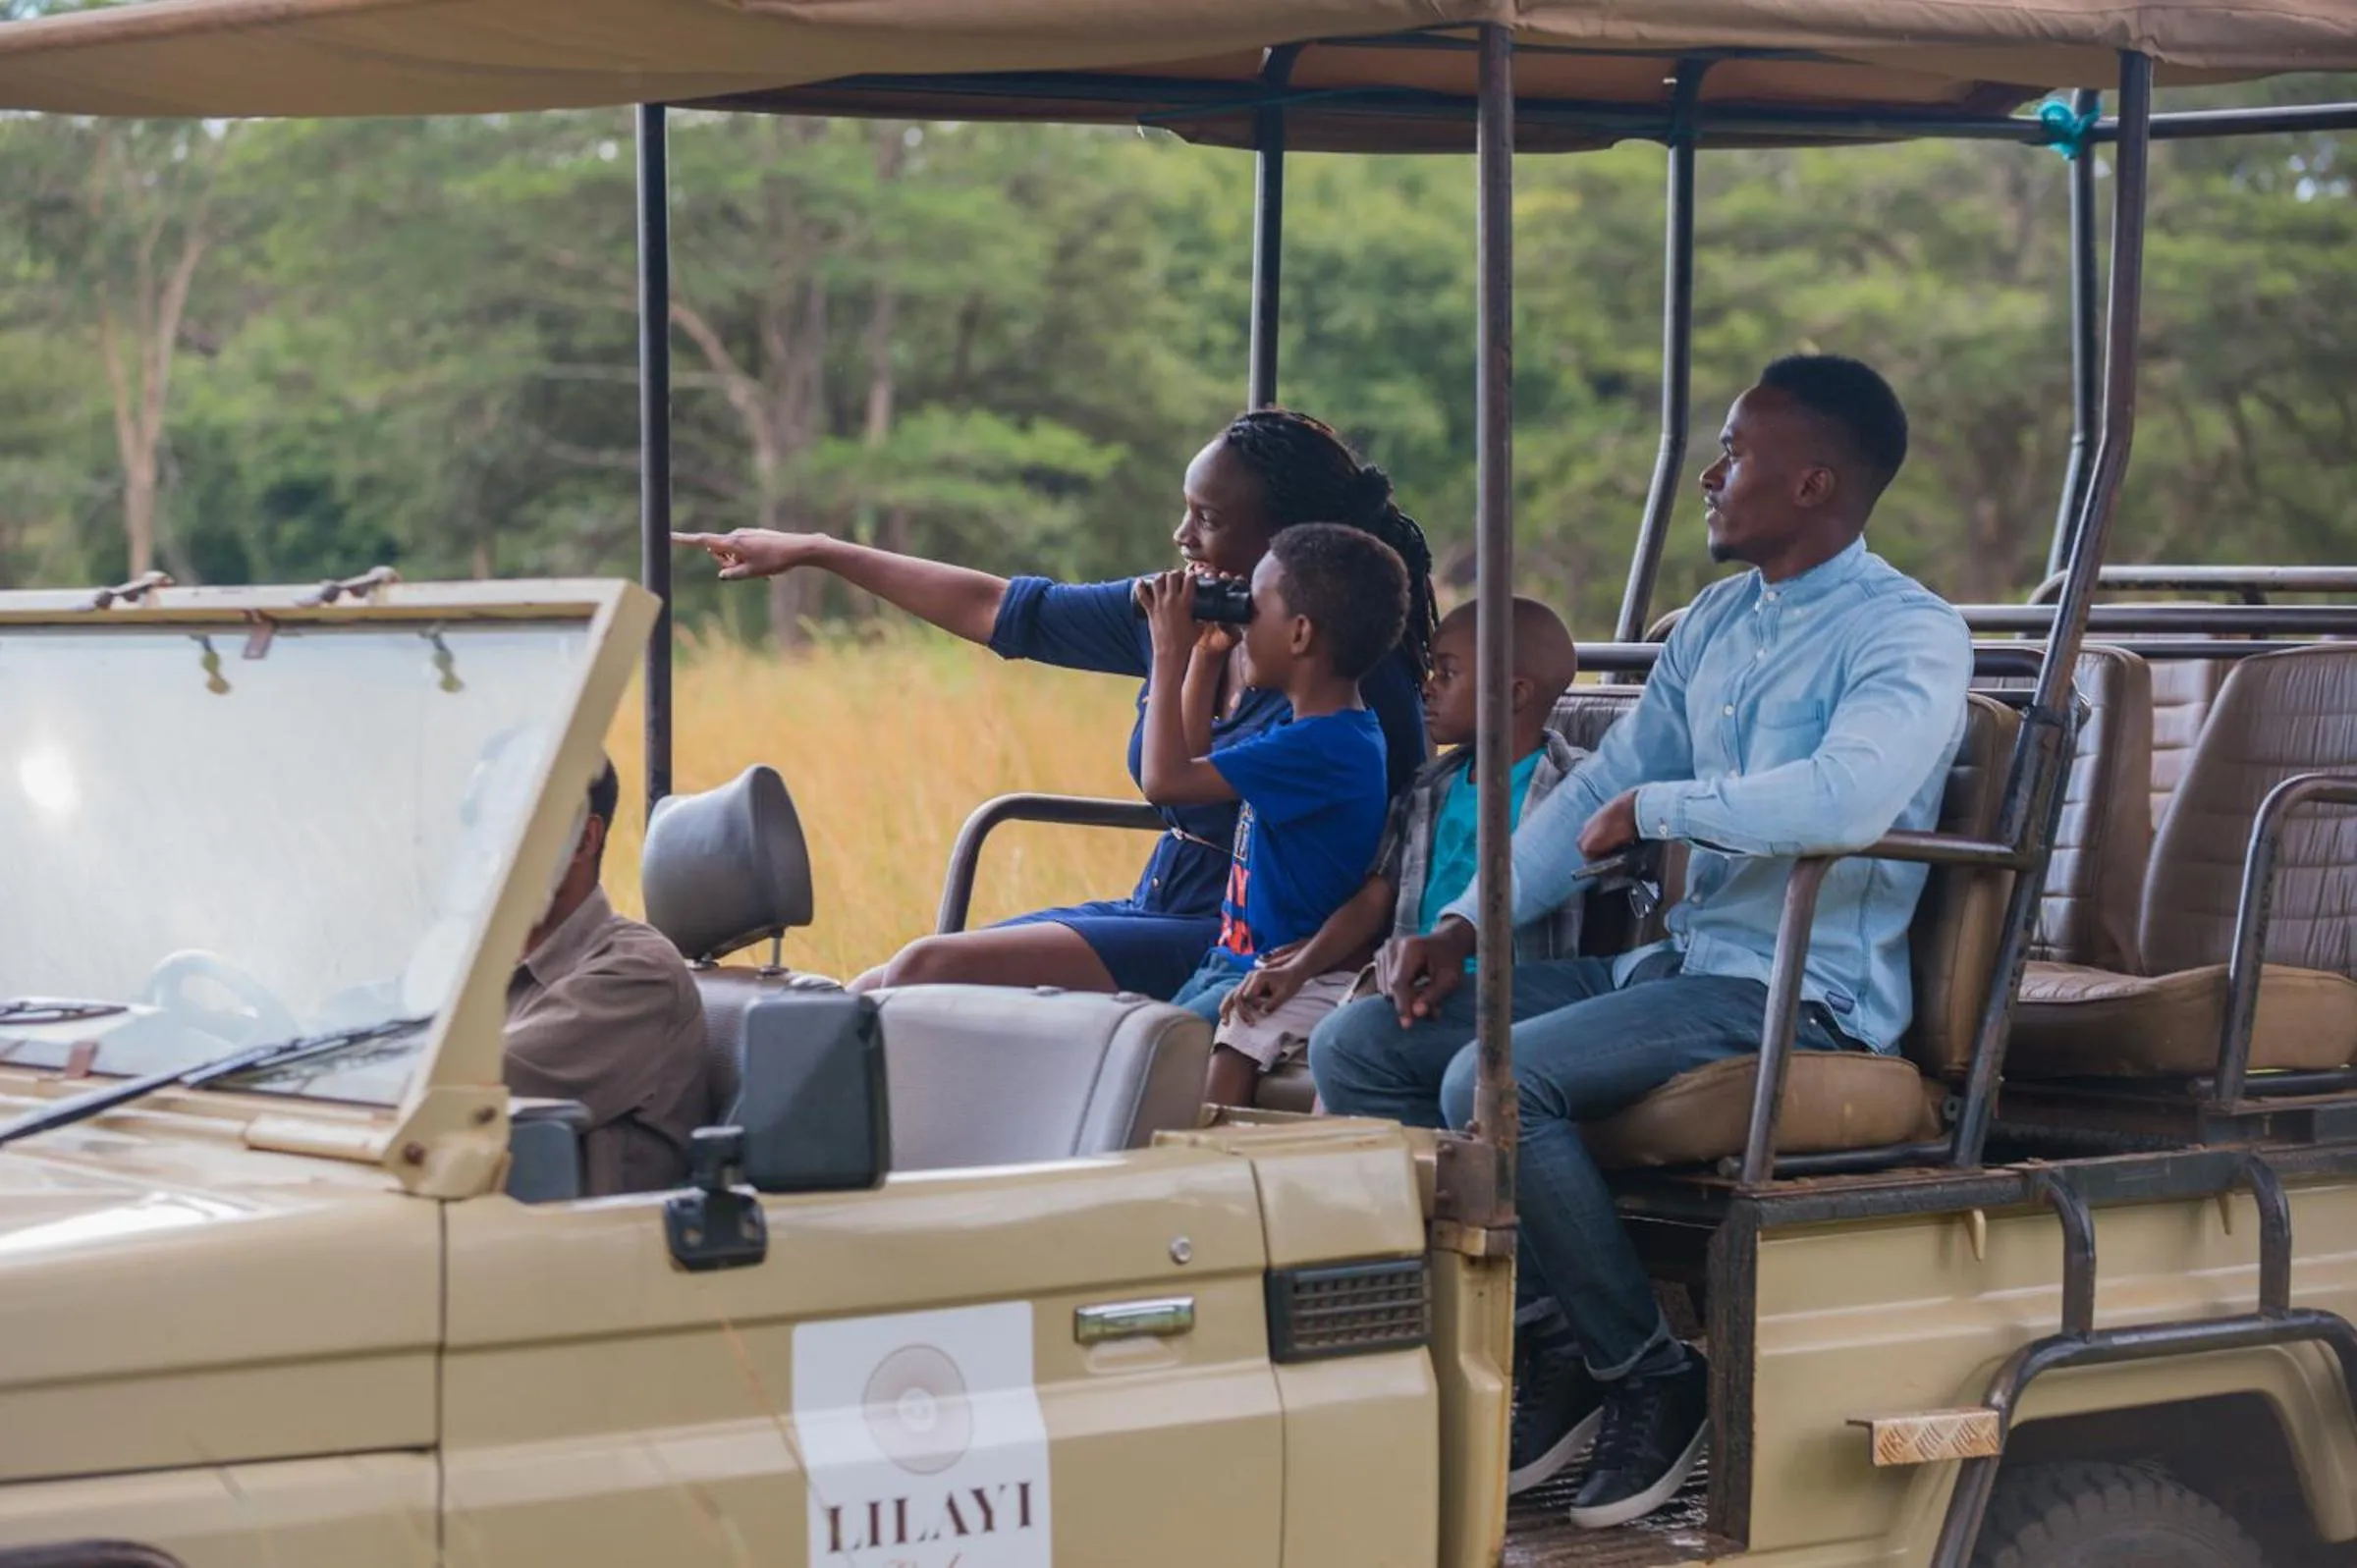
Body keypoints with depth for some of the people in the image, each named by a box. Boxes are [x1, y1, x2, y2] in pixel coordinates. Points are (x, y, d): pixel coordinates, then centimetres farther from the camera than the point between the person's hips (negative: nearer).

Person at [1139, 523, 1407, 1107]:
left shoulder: (1323, 748, -20)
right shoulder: (1316, 733, 13)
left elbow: (1166, 780, -23)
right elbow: (1196, 761, 31)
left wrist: (1170, 653, -11)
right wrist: (1203, 654, 22)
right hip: (1232, 961, 11)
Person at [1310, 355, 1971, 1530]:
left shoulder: (1908, 636, -12)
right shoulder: (1713, 625, 16)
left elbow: (1844, 798, -31)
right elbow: (1594, 792, 18)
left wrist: (1657, 805, -18)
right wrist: (1461, 927, 5)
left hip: (1808, 991, -9)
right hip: (1678, 964, 9)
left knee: (1494, 1081, -29)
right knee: (1359, 1047, -2)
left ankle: (1649, 1376, -12)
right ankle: (1545, 1346, 1)